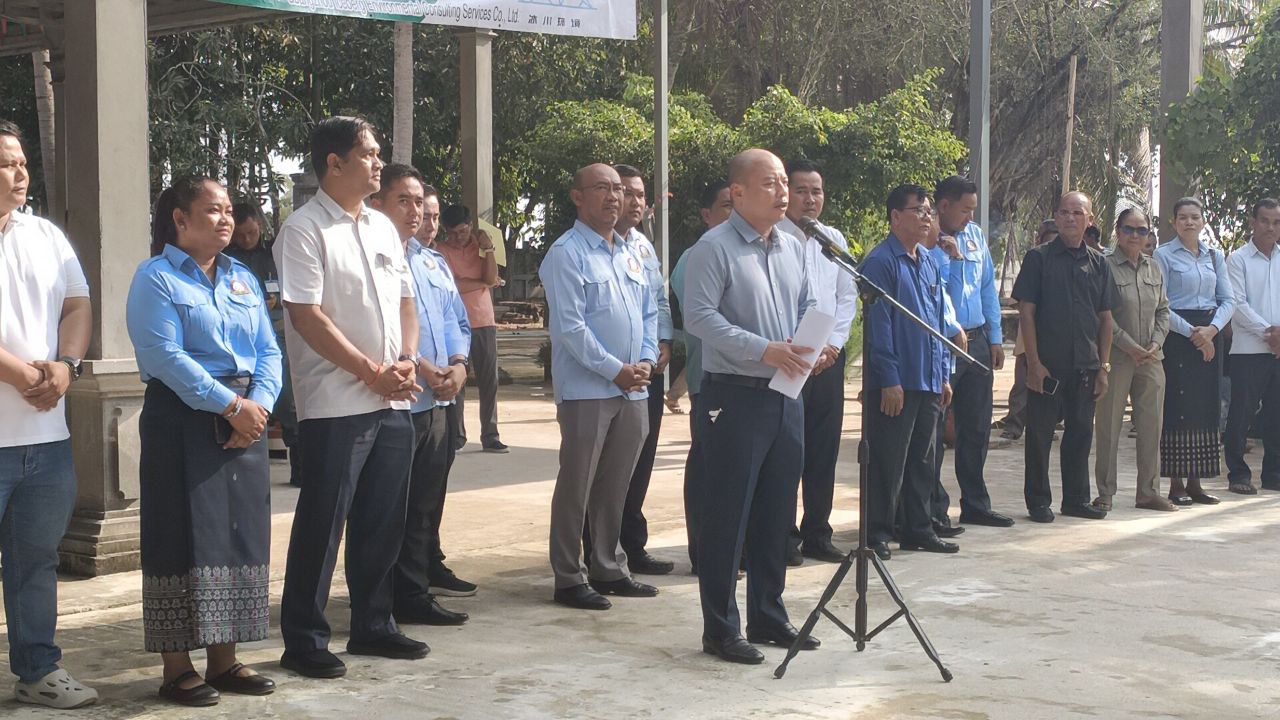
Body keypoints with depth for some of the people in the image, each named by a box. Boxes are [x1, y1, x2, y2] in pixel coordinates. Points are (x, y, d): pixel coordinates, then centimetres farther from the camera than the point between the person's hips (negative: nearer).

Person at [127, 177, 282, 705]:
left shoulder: (243, 278, 16)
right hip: (182, 420, -6)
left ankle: (225, 659, 18)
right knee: (186, 541, -4)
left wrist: (259, 405, -10)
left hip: (246, 419, 7)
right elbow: (166, 356, -16)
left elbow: (269, 351, 9)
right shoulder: (156, 278, -4)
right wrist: (231, 405, -19)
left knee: (242, 537, 8)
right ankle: (177, 668, 5)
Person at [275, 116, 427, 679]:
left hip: (393, 401, 7)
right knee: (322, 523, -1)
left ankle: (373, 625, 26)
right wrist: (373, 373, -15)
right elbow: (307, 316, -15)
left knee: (383, 522, 13)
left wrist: (407, 360, 0)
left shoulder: (382, 227, 15)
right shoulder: (305, 230, -8)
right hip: (336, 404, -7)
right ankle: (304, 640, 9)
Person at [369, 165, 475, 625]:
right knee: (400, 504, -2)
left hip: (438, 400, 8)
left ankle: (430, 568, 36)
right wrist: (422, 368, -18)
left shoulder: (433, 263, 18)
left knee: (430, 497, 20)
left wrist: (458, 364, 0)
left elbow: (457, 321, 19)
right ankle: (410, 596, 3)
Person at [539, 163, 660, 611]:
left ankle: (609, 570, 23)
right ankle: (569, 579, 6)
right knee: (576, 489, -1)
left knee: (615, 488, 14)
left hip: (633, 391, 7)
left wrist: (646, 361, 1)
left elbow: (649, 313, 18)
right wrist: (616, 370, -14)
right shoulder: (567, 254, -8)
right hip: (587, 391, -7)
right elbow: (569, 326, -14)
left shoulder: (630, 255, 16)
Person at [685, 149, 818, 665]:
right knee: (726, 517, -1)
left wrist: (808, 345, -3)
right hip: (735, 396, -7)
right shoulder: (714, 248, -10)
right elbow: (700, 317, -17)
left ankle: (768, 616, 28)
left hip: (786, 396, 8)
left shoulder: (793, 247, 13)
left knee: (777, 514, 15)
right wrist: (764, 350, -23)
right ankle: (720, 629, 8)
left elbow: (808, 307, 19)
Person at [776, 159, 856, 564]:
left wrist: (833, 344, 0)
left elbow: (847, 296, 13)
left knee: (825, 451, 10)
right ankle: (783, 537, 8)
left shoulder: (834, 239, 12)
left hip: (829, 359, 6)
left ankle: (817, 535, 21)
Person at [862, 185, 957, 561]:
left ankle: (918, 529, 23)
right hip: (895, 382, -8)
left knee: (921, 459, 14)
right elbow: (879, 325, -15)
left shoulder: (928, 262, 15)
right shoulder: (880, 261, -11)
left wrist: (944, 374, 15)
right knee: (887, 463, -2)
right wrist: (890, 380, -18)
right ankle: (876, 534, 6)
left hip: (928, 381, 8)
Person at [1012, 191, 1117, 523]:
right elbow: (1026, 312, -6)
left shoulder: (1098, 263, 10)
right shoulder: (1039, 258, -2)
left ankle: (1076, 499, 22)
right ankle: (1038, 501, 13)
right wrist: (1034, 363, -12)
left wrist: (1104, 366, 6)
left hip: (1085, 365, 4)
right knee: (1040, 433, 2)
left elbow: (1106, 318, 12)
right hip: (1047, 364, -4)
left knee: (1081, 432, 11)